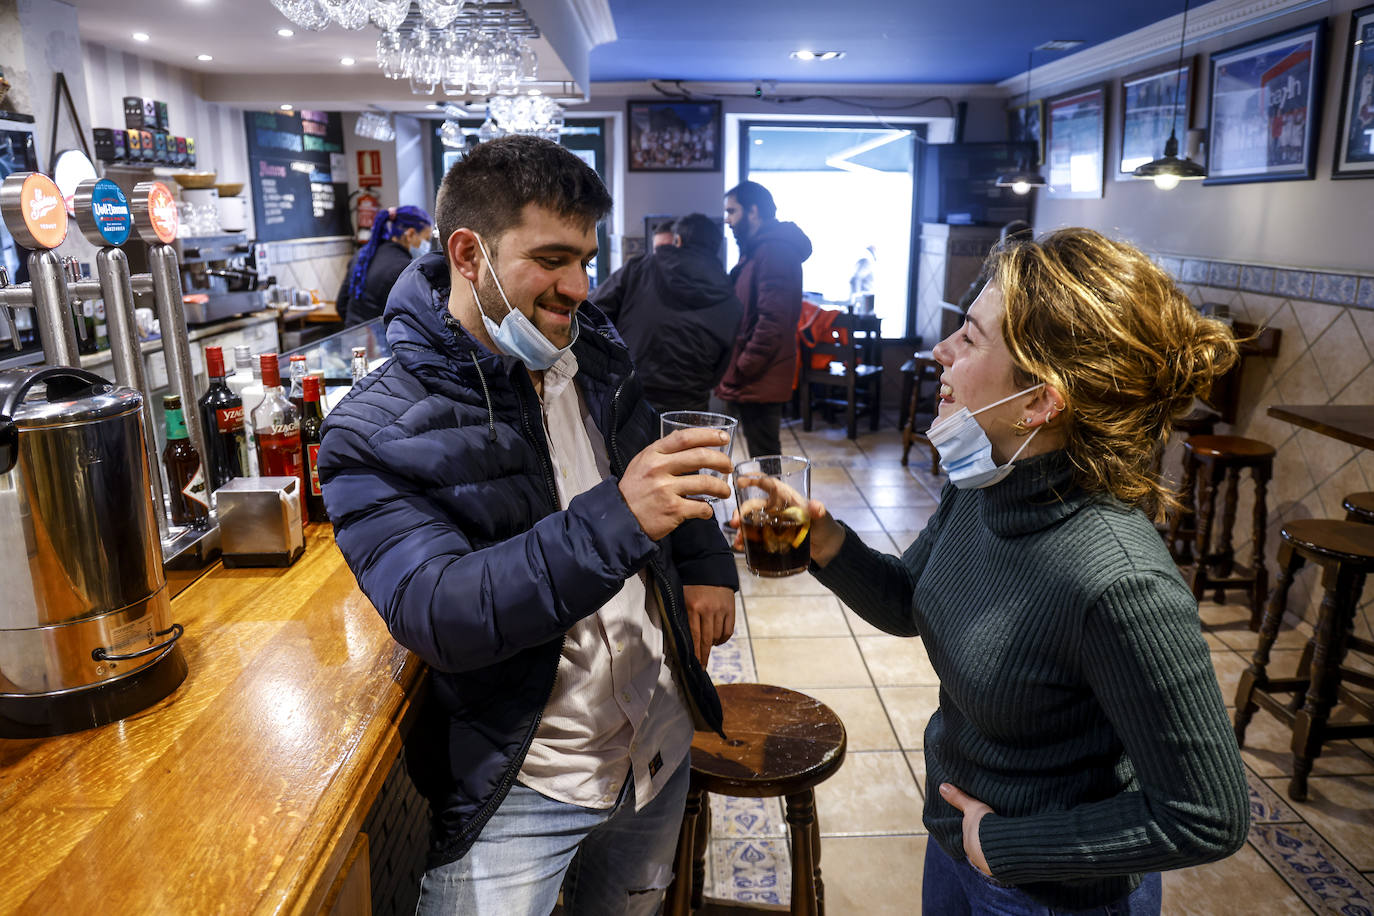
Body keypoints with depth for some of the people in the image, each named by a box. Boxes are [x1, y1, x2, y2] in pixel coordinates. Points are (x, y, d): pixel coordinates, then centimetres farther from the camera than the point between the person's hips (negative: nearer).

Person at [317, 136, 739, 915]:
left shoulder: (595, 356, -1)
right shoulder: (378, 434, -19)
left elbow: (664, 456, 18)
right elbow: (438, 615, -30)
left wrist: (706, 561, 1)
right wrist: (616, 519, -41)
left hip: (662, 739, 6)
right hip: (521, 787, -6)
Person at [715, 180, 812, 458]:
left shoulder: (774, 251, -15)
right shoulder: (756, 250, 19)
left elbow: (772, 320, -23)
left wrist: (743, 369, -19)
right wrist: (734, 372, 16)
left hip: (759, 381, -10)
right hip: (755, 381, 10)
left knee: (764, 456, -4)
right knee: (764, 457, 16)